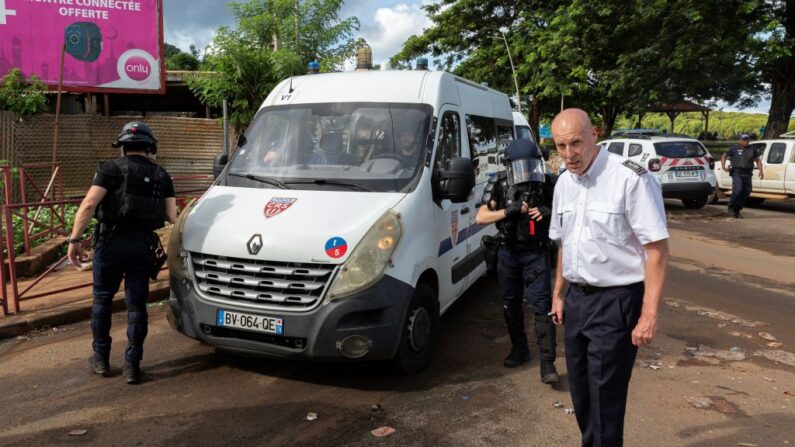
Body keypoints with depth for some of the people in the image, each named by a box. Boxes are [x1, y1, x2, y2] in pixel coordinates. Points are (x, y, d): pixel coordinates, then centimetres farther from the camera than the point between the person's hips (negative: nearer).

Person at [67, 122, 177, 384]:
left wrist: (74, 239, -9)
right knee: (137, 303, 8)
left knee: (102, 299, 15)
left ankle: (101, 358, 23)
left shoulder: (110, 169, 0)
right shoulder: (161, 175, 9)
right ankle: (132, 364, 9)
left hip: (112, 241, -2)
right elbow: (172, 217, 3)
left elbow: (88, 205, -12)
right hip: (144, 244, 2)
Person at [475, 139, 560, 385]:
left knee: (541, 305, -7)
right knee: (511, 304, 13)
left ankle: (547, 362, -3)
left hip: (536, 253, -1)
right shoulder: (499, 184, -5)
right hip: (508, 252, 2)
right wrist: (509, 211, -22)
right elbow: (481, 217, -9)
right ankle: (519, 349, 32)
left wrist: (549, 213, -16)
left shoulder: (546, 184, -3)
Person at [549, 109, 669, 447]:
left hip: (616, 301, -7)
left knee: (605, 397, 1)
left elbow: (657, 249, -18)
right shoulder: (564, 183, 6)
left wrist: (649, 315, -21)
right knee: (581, 393, 18)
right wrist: (559, 294, 17)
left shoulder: (630, 178, -17)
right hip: (577, 300, 7)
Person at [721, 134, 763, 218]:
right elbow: (724, 156, 7)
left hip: (747, 174, 4)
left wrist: (760, 171, 5)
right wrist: (723, 166, -9)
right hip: (737, 173, -4)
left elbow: (758, 160, 18)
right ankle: (731, 207, -1)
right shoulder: (734, 148, 4)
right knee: (738, 190, -21)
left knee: (746, 192, 2)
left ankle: (737, 211, 14)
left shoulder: (752, 149, 13)